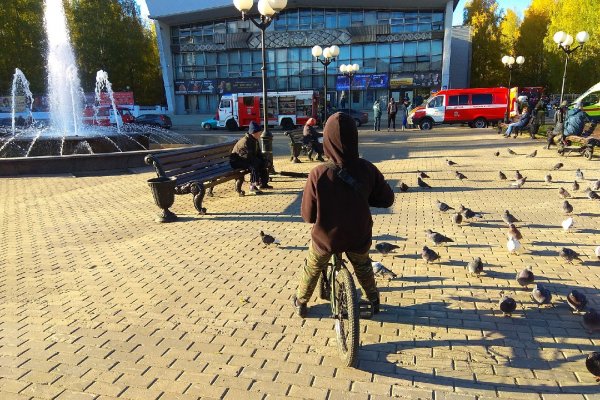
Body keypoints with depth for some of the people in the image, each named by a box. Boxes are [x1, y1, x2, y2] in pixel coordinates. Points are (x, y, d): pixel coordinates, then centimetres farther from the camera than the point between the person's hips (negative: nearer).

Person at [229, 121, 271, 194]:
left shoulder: (255, 141, 6)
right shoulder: (245, 141, -24)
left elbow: (258, 153, 13)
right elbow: (248, 156, -32)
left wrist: (264, 160, -5)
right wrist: (258, 160, -23)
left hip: (247, 160, 10)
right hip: (236, 161, -10)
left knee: (264, 163, 3)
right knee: (254, 165, -33)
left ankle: (263, 183, 11)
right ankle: (253, 186, -29)